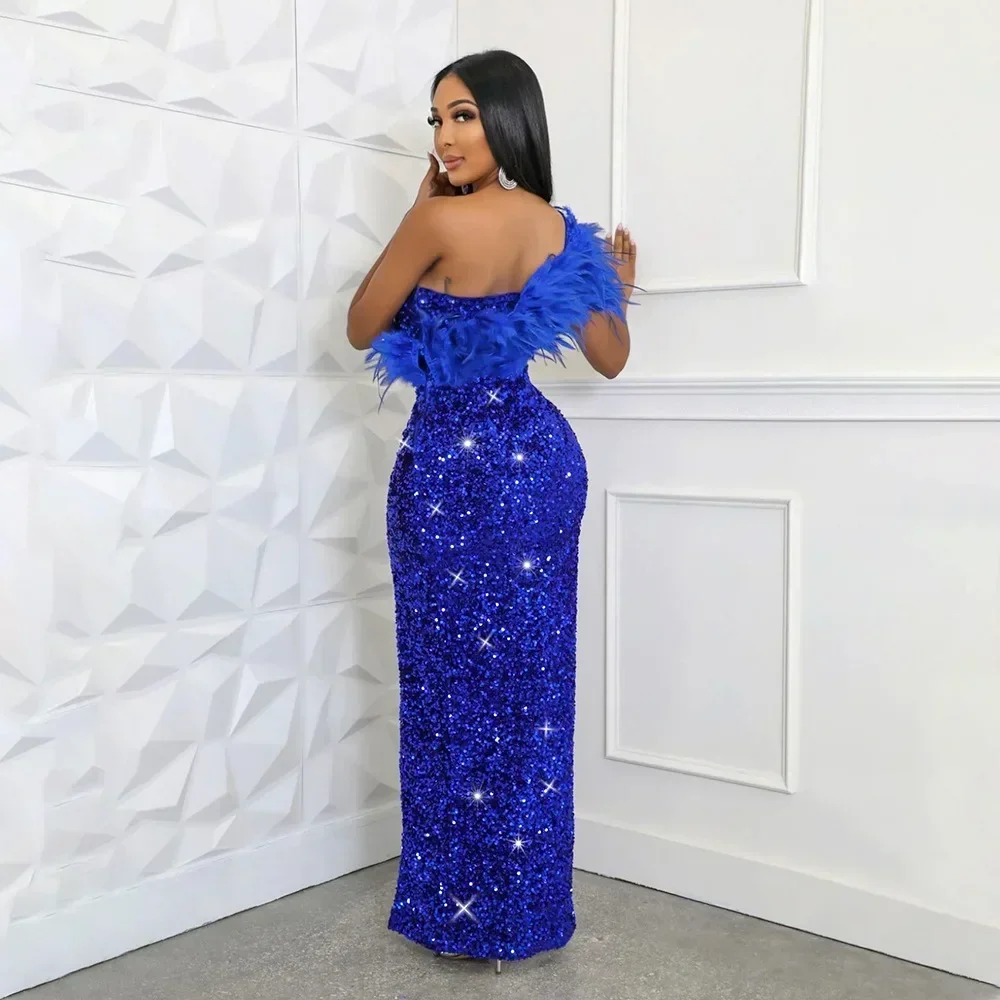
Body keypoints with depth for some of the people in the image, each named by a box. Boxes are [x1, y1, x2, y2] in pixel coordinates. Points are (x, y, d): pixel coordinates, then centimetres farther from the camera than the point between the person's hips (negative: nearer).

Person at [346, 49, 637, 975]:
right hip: (541, 456, 7)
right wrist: (620, 285, 32)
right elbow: (610, 359, 14)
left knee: (457, 683, 4)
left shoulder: (441, 218, -16)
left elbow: (361, 329, -3)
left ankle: (465, 904, 17)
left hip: (453, 463, -7)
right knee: (531, 676, 13)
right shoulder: (563, 230, 5)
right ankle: (527, 902, 26)